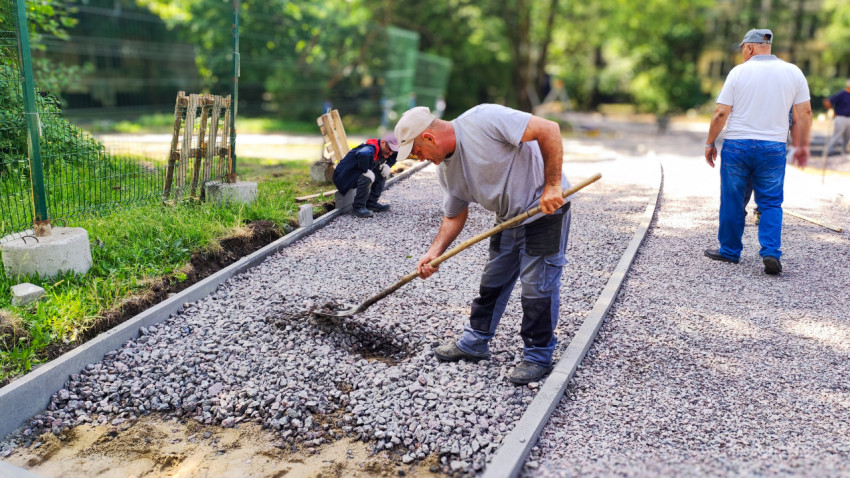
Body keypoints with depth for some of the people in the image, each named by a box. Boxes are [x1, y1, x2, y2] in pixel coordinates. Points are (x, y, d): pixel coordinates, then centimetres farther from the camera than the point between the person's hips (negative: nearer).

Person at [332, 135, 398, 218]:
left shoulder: (383, 150, 2)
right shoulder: (371, 149, -26)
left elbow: (394, 155, 23)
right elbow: (363, 155, -51)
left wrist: (388, 165, 4)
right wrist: (365, 170, -36)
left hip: (358, 174, 10)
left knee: (383, 173, 7)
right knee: (368, 176, -34)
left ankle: (371, 203, 5)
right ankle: (359, 207, -21)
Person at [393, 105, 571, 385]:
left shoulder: (483, 120, -25)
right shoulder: (446, 170, 0)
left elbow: (548, 130, -27)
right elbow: (454, 216, 9)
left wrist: (552, 185, -27)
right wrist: (434, 253, -4)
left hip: (546, 206, -8)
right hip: (508, 217, 8)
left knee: (538, 286, -3)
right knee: (492, 282, 15)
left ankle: (538, 357, 13)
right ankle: (474, 343, 31)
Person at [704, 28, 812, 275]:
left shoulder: (739, 71, -3)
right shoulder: (793, 72, 4)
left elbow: (721, 113, -6)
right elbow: (805, 112, 4)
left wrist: (710, 143, 4)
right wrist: (803, 145, 15)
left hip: (737, 145, -2)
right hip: (773, 148, 2)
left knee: (732, 202, 9)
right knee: (771, 203, 8)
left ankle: (730, 251, 19)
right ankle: (771, 252, -7)